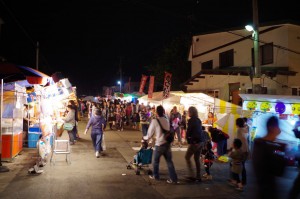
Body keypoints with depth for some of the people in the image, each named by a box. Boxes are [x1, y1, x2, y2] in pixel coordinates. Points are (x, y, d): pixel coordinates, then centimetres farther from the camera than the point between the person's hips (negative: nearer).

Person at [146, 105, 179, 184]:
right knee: (169, 161, 8)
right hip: (167, 143, 5)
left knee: (156, 160, 17)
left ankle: (155, 176, 31)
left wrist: (146, 138, 17)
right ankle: (174, 179, 6)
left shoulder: (155, 121, -10)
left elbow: (150, 133, -2)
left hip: (159, 144, -4)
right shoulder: (166, 120, 6)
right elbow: (168, 130, 11)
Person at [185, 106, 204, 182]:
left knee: (187, 157, 7)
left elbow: (188, 132, -11)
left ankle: (191, 175, 2)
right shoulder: (198, 120, 10)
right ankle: (198, 177, 19)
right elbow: (200, 131, 13)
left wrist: (188, 140, 6)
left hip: (194, 142, -7)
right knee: (197, 159, 15)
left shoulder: (191, 120, -12)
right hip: (200, 142, 7)